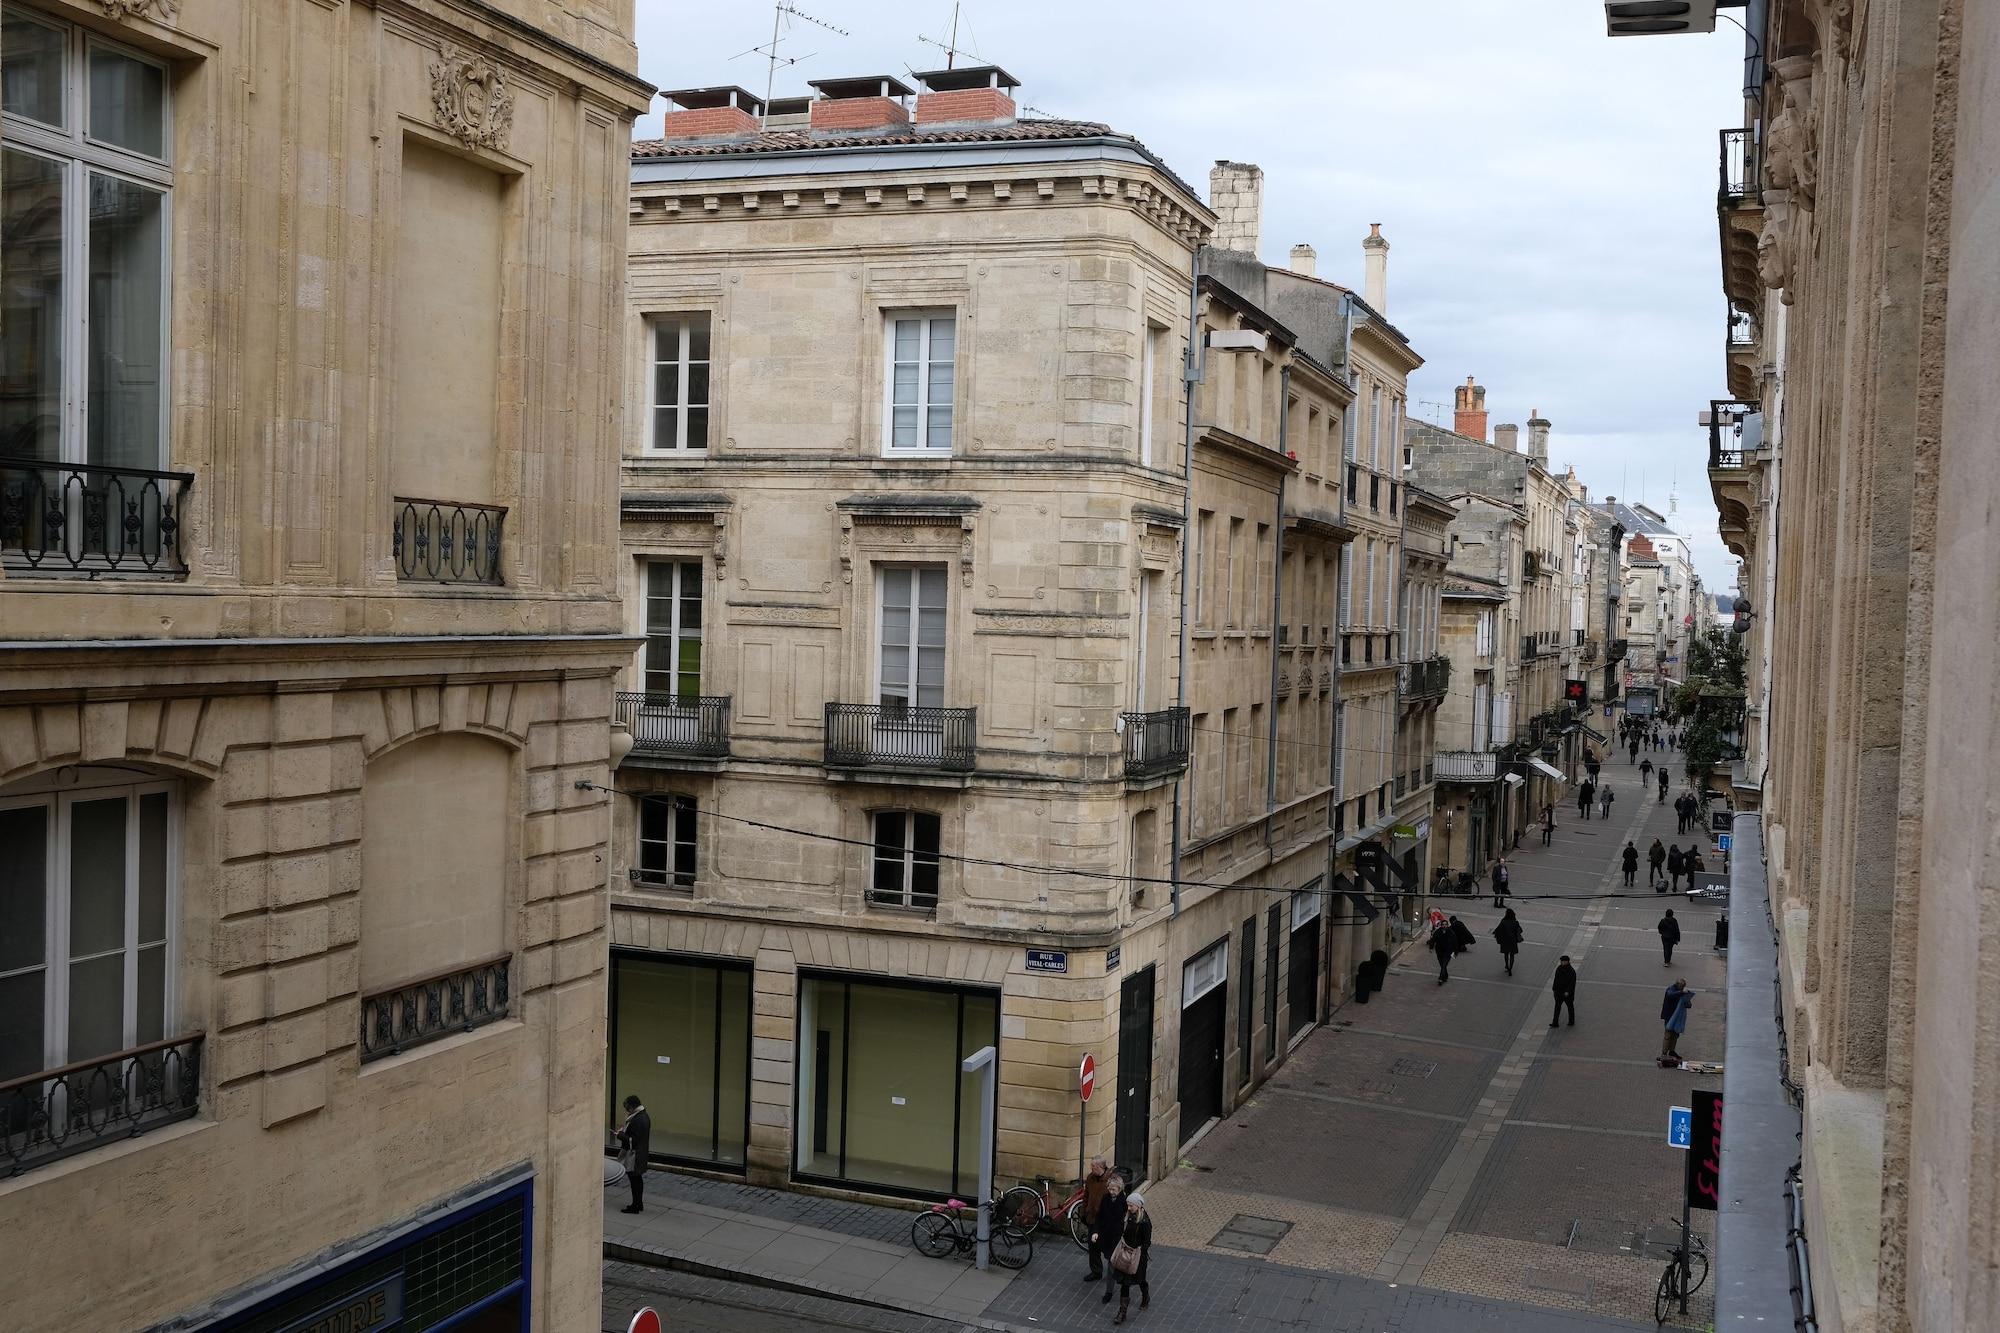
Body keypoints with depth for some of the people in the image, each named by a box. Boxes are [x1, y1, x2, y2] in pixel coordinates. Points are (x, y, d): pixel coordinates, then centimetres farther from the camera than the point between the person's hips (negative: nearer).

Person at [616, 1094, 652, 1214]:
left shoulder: (637, 1120, -25)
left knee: (634, 1180, -1)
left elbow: (632, 1140, -26)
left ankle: (635, 1206, 7)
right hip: (642, 1153, 10)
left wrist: (620, 1134, -15)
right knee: (638, 1179, 19)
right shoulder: (644, 1116, 7)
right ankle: (639, 1203, 29)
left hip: (634, 1156, -10)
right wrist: (625, 1129, 8)